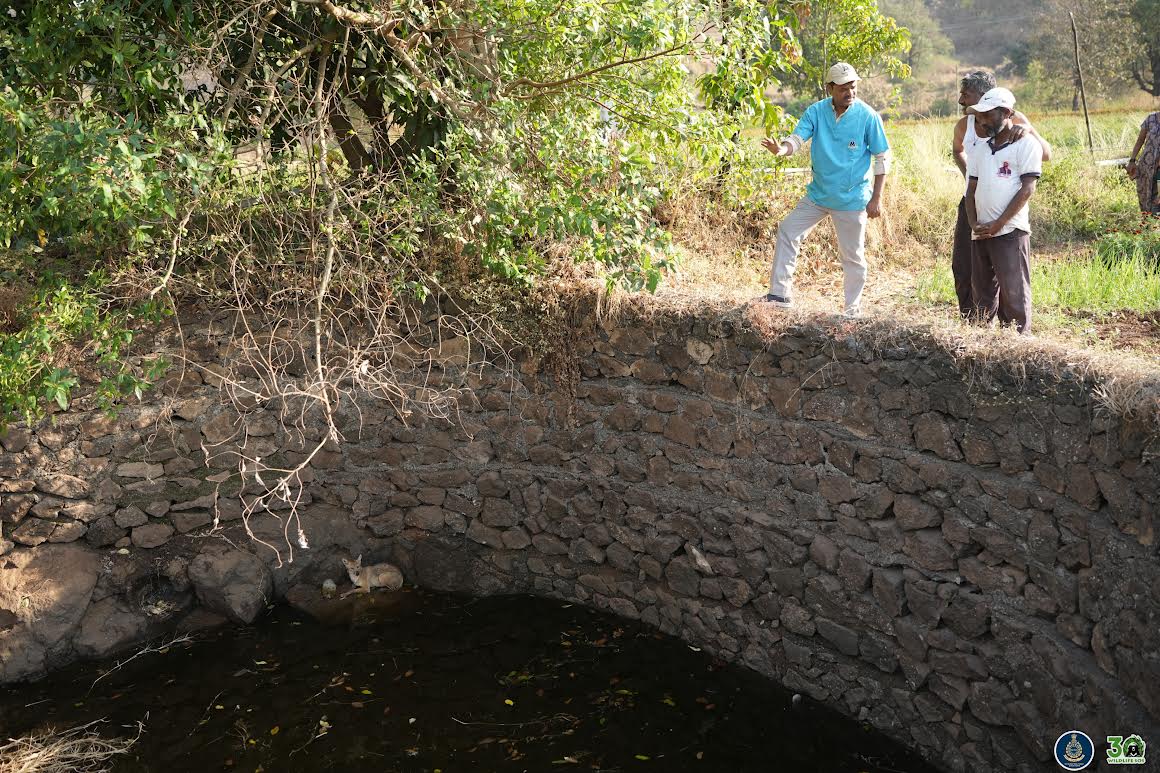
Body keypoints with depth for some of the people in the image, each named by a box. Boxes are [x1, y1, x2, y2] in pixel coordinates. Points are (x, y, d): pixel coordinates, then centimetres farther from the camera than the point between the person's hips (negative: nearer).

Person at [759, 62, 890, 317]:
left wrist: (876, 198, -10)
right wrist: (781, 149, -35)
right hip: (818, 194, 4)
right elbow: (797, 139, -10)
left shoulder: (868, 116, -11)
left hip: (853, 199, -4)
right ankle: (780, 294, 8)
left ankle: (853, 309, 19)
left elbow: (882, 158, -6)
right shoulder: (816, 112, -3)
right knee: (787, 232, 0)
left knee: (852, 255, 4)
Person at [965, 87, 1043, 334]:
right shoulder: (980, 150, 17)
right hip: (981, 233, 6)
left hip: (1010, 231, -6)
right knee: (983, 292, 10)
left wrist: (998, 224, -13)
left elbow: (1027, 189, -8)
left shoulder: (1026, 144, -1)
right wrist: (974, 224, -2)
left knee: (1013, 292, -6)